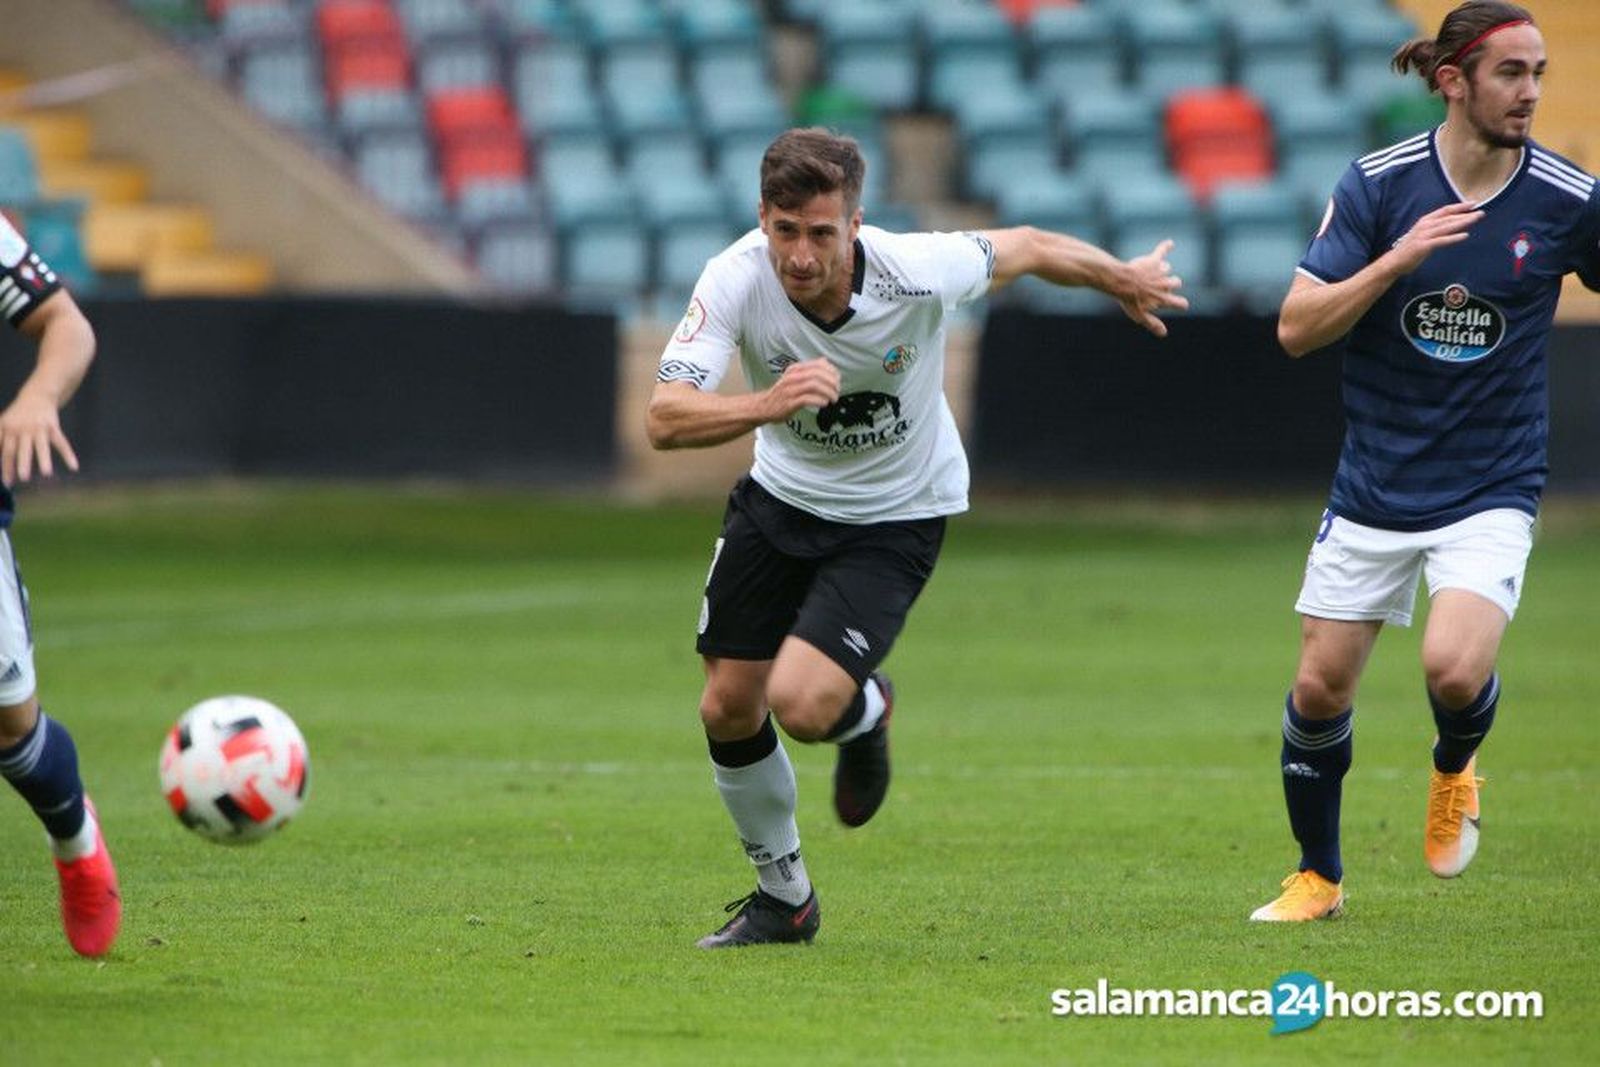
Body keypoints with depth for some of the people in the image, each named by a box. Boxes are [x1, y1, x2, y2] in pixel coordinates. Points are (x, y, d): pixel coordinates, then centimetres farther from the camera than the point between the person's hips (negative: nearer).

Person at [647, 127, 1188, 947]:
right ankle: (783, 896, 28)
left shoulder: (918, 273, -29)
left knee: (803, 704, -21)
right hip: (782, 496, 3)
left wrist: (1124, 280, 11)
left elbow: (1025, 249, -7)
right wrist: (766, 404, -54)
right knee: (728, 709, 4)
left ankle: (866, 713, 18)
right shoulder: (737, 280, -26)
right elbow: (664, 419, -35)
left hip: (895, 517, -3)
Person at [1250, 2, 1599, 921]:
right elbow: (1297, 328, -11)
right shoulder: (1379, 183, -8)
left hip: (1491, 491, -2)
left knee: (1455, 669, -24)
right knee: (1320, 688, 6)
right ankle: (1319, 878, 30)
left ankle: (1455, 772, 12)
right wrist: (1396, 261, -23)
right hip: (1375, 488, 2)